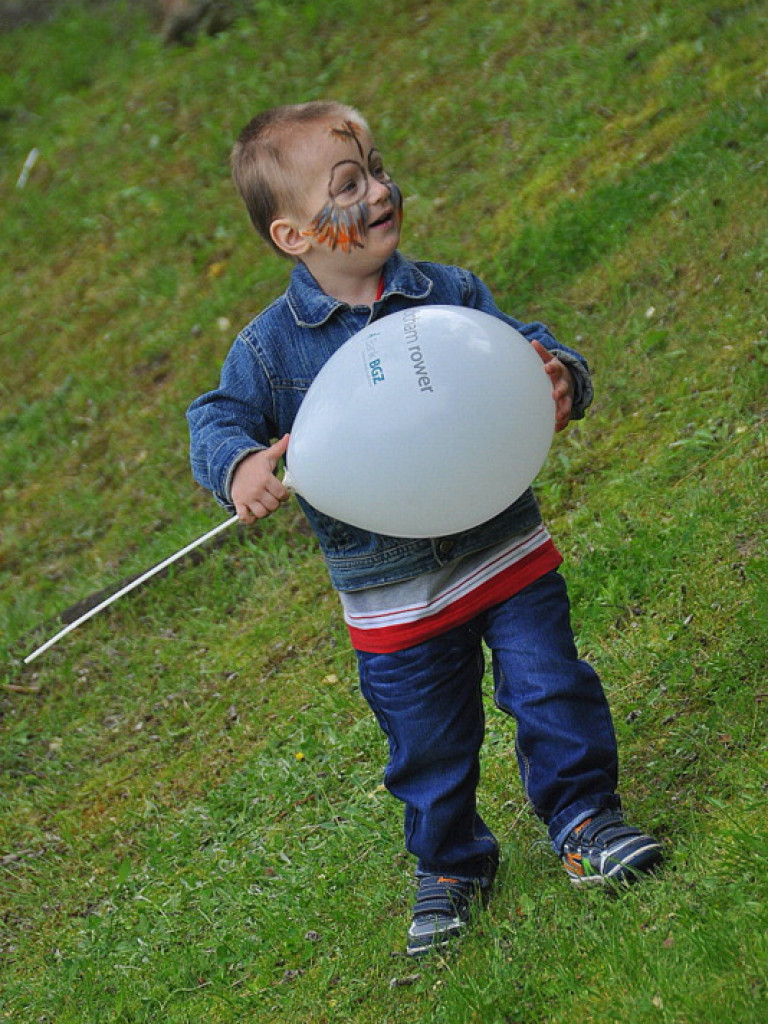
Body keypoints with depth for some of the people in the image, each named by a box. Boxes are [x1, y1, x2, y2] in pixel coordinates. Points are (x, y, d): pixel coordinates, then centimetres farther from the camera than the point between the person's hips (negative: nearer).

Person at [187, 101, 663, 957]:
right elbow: (218, 419, -5)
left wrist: (560, 378, -23)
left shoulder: (453, 295, -4)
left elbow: (526, 350, 0)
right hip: (392, 594, 0)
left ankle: (583, 819, 23)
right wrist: (239, 466, -27)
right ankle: (449, 865, 33)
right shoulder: (271, 347, -8)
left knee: (550, 688, 2)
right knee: (427, 743, 12)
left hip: (505, 551, 1)